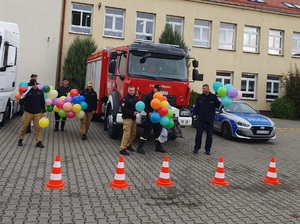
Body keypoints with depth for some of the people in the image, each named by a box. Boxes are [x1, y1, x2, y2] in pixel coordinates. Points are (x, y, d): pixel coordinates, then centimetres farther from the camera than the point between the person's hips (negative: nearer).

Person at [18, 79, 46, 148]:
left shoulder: (40, 92, 3)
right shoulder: (27, 92, -5)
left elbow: (42, 102, 11)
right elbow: (21, 103, -4)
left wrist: (44, 111, 7)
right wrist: (22, 98, -24)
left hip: (37, 113, 2)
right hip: (28, 112, -2)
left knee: (37, 128, 1)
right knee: (24, 126, 6)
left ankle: (38, 142, 6)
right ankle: (20, 139, 25)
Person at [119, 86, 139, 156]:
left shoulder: (136, 98, 12)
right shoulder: (125, 98, -11)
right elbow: (123, 109, -18)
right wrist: (132, 113, -21)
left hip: (133, 118, 8)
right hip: (127, 118, -8)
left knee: (133, 133, 13)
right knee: (127, 134, -13)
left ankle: (129, 145, 30)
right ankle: (122, 149, -10)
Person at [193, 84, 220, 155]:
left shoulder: (213, 97, -1)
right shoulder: (200, 97, 2)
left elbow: (218, 106, -2)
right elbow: (196, 106, 5)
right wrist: (195, 114, -3)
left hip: (210, 120, 0)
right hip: (201, 119, 0)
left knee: (209, 135, 6)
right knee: (198, 134, 1)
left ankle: (207, 149, 16)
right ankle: (196, 148, 12)